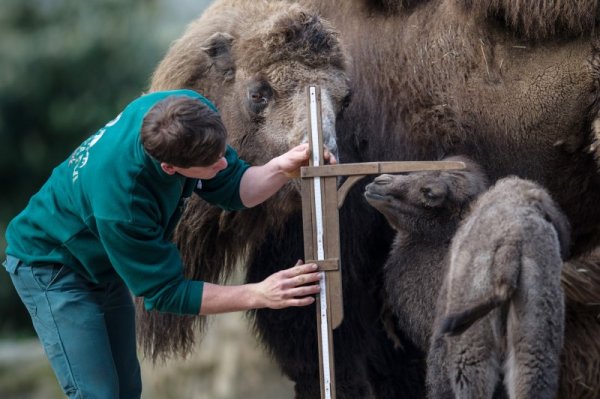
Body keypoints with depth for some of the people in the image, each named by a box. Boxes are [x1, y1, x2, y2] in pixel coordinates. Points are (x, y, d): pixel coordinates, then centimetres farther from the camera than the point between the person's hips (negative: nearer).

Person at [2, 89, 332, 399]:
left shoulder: (190, 115, -24)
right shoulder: (120, 197, -41)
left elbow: (232, 189, -10)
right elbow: (165, 291, -28)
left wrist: (282, 167, -31)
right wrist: (259, 295, -34)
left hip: (105, 266, 8)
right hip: (52, 263, -8)